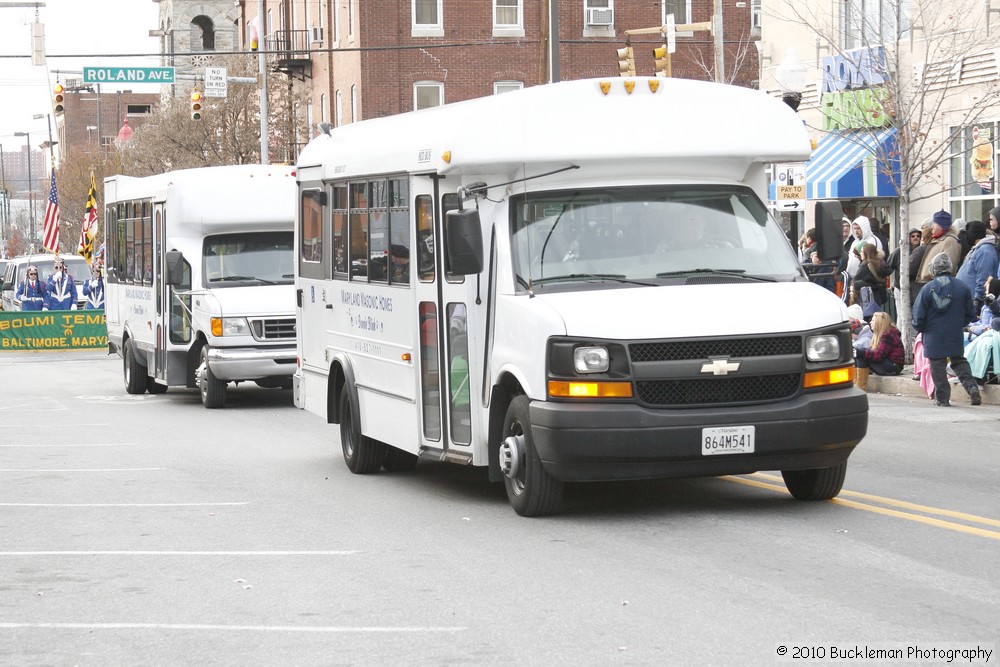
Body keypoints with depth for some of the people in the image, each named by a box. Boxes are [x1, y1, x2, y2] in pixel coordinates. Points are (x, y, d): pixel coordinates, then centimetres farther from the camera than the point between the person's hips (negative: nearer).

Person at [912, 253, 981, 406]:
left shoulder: (927, 289, -12)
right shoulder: (962, 287, -2)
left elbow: (918, 315, -8)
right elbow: (971, 314, 5)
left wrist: (920, 328, 12)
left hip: (934, 336, -3)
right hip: (956, 336, 3)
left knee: (937, 365, 5)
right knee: (959, 361, 16)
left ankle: (942, 398, 7)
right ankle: (972, 387, -4)